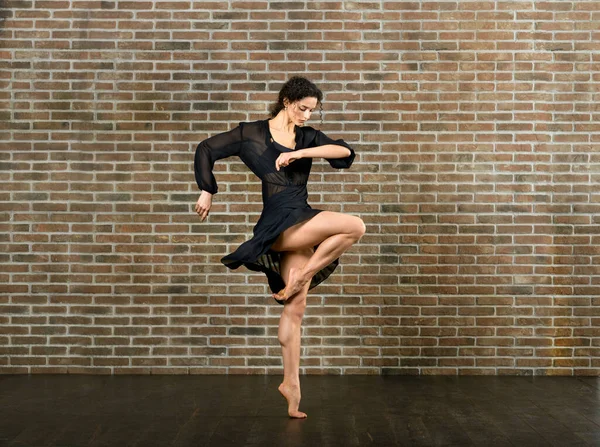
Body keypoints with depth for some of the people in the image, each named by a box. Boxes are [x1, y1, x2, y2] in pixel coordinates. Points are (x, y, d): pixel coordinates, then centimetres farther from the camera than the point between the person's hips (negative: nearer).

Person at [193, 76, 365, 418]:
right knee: (355, 226, -21)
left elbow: (345, 152, -4)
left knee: (295, 307, 5)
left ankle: (291, 382, 13)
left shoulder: (308, 137, 12)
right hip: (278, 223, -5)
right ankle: (300, 276, -10)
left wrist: (300, 153, -15)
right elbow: (207, 149, 8)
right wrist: (207, 192, 0)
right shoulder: (252, 133, 3)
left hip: (302, 222, 5)